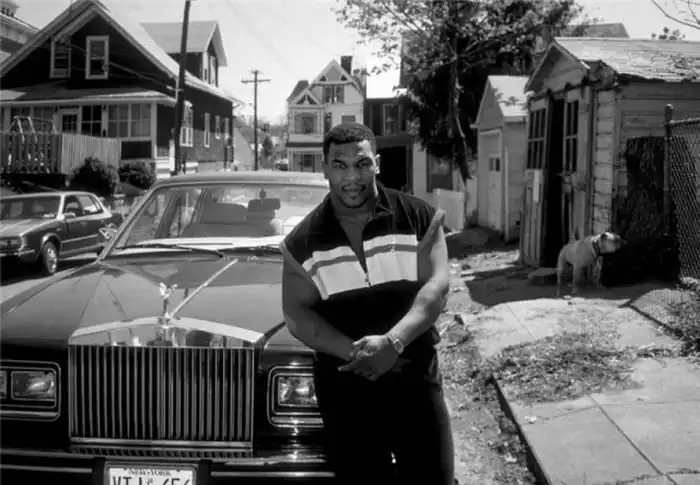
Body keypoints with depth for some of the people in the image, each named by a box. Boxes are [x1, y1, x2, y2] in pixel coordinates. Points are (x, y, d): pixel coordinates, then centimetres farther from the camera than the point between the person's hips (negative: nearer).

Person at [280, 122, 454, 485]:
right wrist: (353, 351, -20)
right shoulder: (303, 241, 0)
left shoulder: (419, 217, -2)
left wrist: (393, 341, -25)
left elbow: (436, 287, -10)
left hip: (415, 377, -1)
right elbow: (297, 314, -5)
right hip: (343, 386, 1)